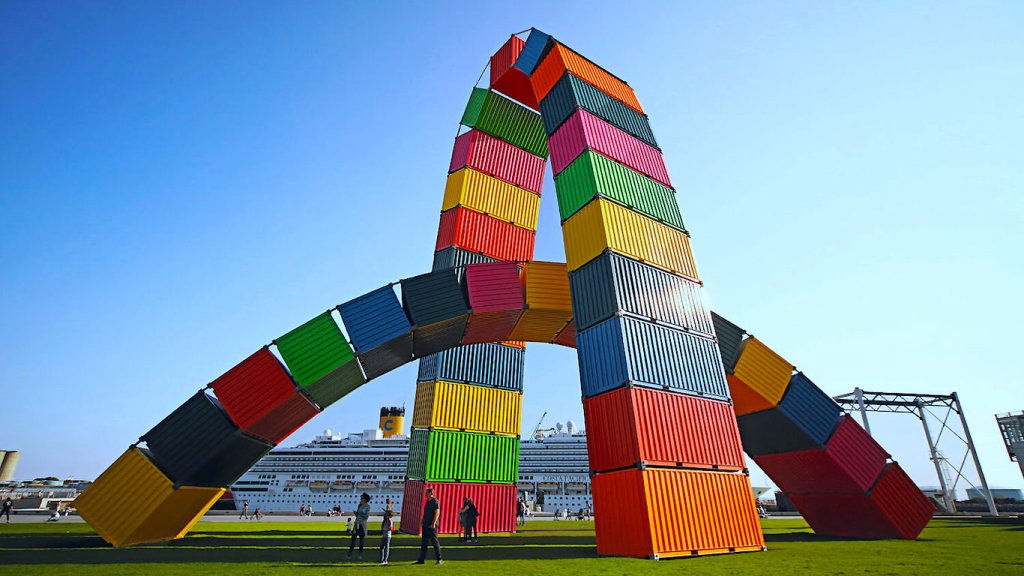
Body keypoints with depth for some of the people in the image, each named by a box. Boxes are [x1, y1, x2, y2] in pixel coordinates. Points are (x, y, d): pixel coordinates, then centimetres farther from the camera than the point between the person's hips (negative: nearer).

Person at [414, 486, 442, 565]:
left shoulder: (435, 501, -13)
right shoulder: (427, 501, 15)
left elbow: (437, 513, -18)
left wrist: (433, 524, -23)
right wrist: (422, 521, 18)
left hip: (432, 526, -9)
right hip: (425, 525, 9)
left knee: (434, 542, -3)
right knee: (423, 543, 10)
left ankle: (439, 559, 6)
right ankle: (421, 560, 17)